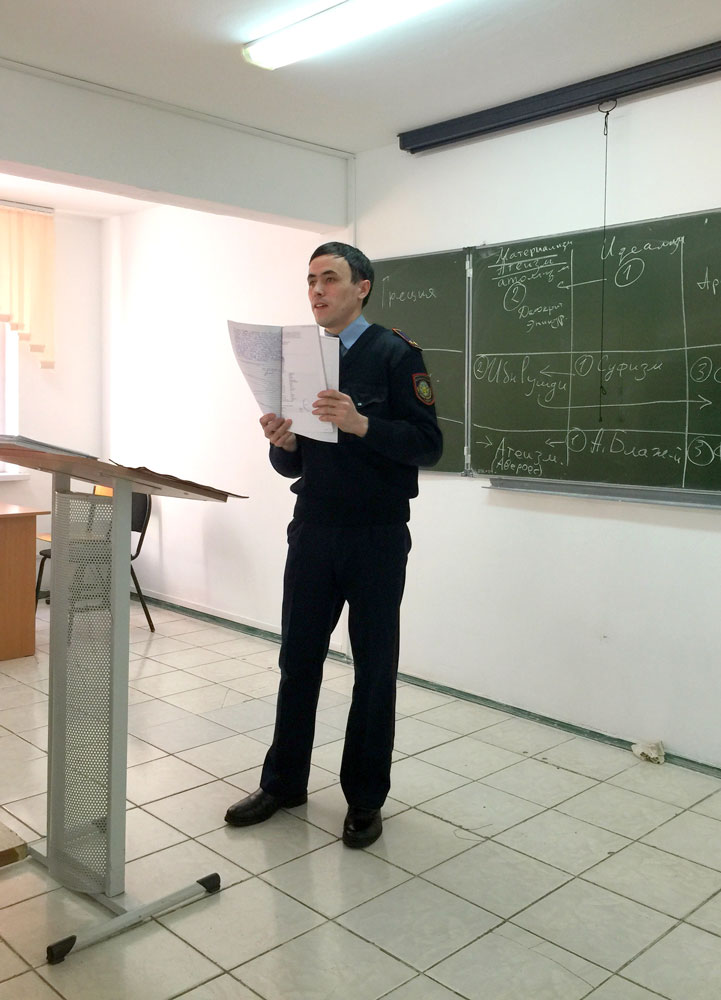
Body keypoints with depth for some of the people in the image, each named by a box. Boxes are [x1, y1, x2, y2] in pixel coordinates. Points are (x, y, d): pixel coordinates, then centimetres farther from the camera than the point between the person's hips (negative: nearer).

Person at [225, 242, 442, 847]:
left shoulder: (395, 355, -5)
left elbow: (428, 445, -13)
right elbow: (293, 466, 13)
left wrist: (361, 423, -27)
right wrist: (282, 443, -10)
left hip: (377, 537, -4)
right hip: (313, 530, 5)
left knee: (374, 668, 7)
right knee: (298, 660, 11)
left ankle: (365, 799, 22)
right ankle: (284, 781, 28)